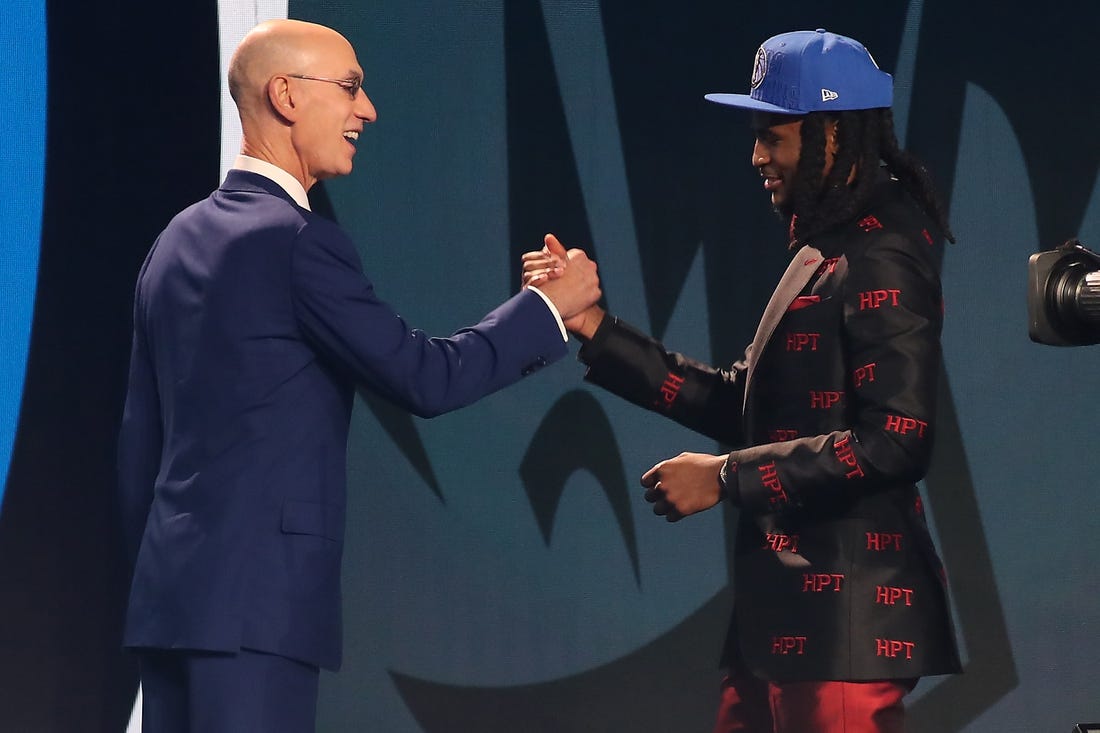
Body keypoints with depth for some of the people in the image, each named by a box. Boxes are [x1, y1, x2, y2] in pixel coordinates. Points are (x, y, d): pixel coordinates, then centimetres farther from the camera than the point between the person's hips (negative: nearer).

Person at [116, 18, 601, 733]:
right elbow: (424, 378, -12)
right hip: (253, 601, -9)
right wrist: (549, 306, -1)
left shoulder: (179, 240, 15)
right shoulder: (298, 240, -12)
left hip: (171, 592, 9)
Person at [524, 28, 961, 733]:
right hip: (789, 608, 9)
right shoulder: (827, 250, 16)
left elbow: (894, 441, -22)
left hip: (843, 613, -9)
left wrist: (727, 479, -15)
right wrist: (594, 327, 8)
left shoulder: (879, 260, -13)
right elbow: (742, 406, 14)